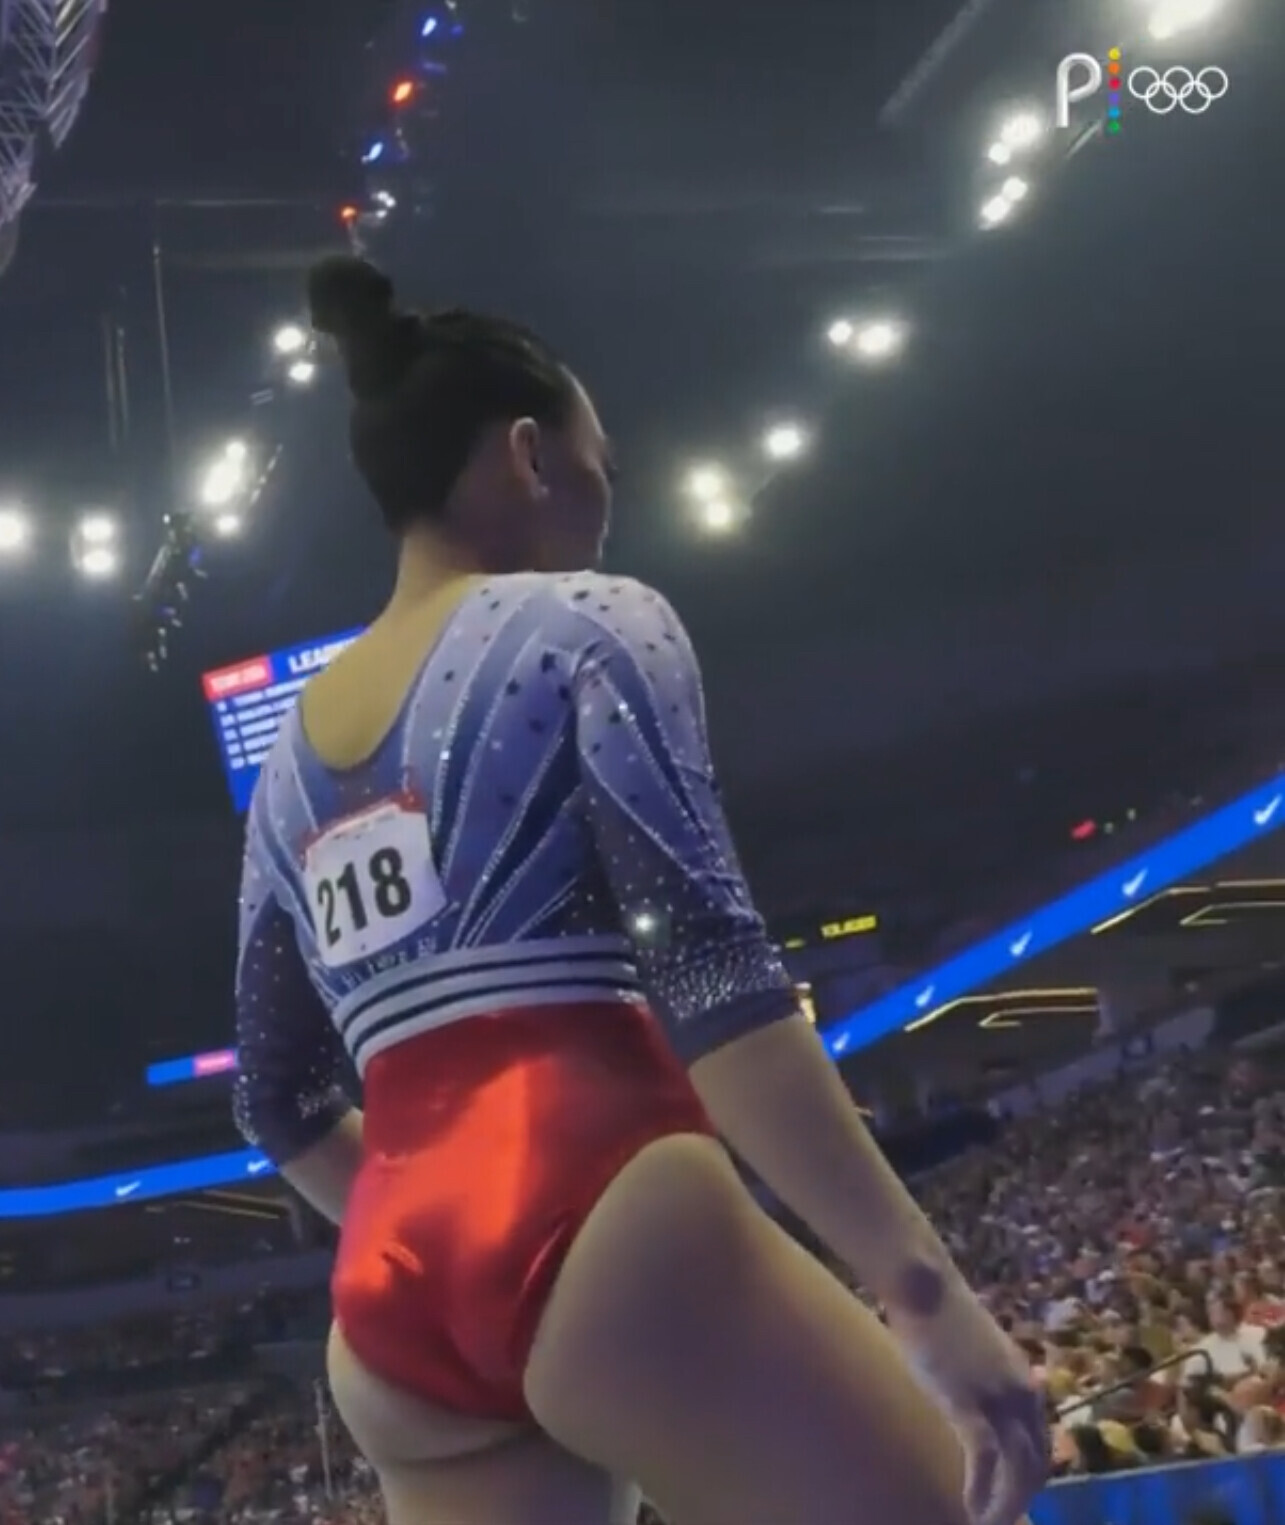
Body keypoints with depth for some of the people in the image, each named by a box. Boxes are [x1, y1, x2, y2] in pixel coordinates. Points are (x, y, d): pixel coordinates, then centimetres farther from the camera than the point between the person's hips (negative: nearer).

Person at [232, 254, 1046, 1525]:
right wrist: (923, 1285, -16)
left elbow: (277, 1103, 22)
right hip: (599, 1223, -7)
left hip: (393, 1311, 7)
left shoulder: (288, 761, 21)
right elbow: (711, 977, -12)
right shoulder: (583, 627, 1)